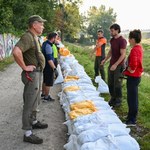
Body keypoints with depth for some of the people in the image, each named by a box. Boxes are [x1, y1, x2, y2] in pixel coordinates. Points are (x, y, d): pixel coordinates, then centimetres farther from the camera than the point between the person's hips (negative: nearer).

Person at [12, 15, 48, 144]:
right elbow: (16, 51, -36)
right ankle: (28, 133, 5)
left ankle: (34, 122, 40)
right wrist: (24, 67, -26)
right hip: (32, 74, -10)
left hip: (38, 72, 10)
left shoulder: (34, 37, 12)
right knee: (29, 103, -4)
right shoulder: (28, 37, -20)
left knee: (35, 101, 23)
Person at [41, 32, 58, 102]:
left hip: (45, 66, 10)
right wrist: (54, 69, -29)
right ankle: (46, 97, 12)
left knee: (45, 81, 22)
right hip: (48, 67, -10)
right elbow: (49, 59, -29)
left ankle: (43, 94, 36)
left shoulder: (45, 44, 8)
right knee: (49, 83, 2)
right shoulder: (48, 46, -23)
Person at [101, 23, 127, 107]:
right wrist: (105, 59, 10)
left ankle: (118, 101, 17)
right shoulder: (112, 40, 7)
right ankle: (113, 98, 29)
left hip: (119, 66, -7)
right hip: (111, 64, 7)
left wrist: (116, 65, -23)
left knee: (117, 84, 2)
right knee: (110, 83, 13)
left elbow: (123, 55, -18)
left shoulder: (122, 41, -16)